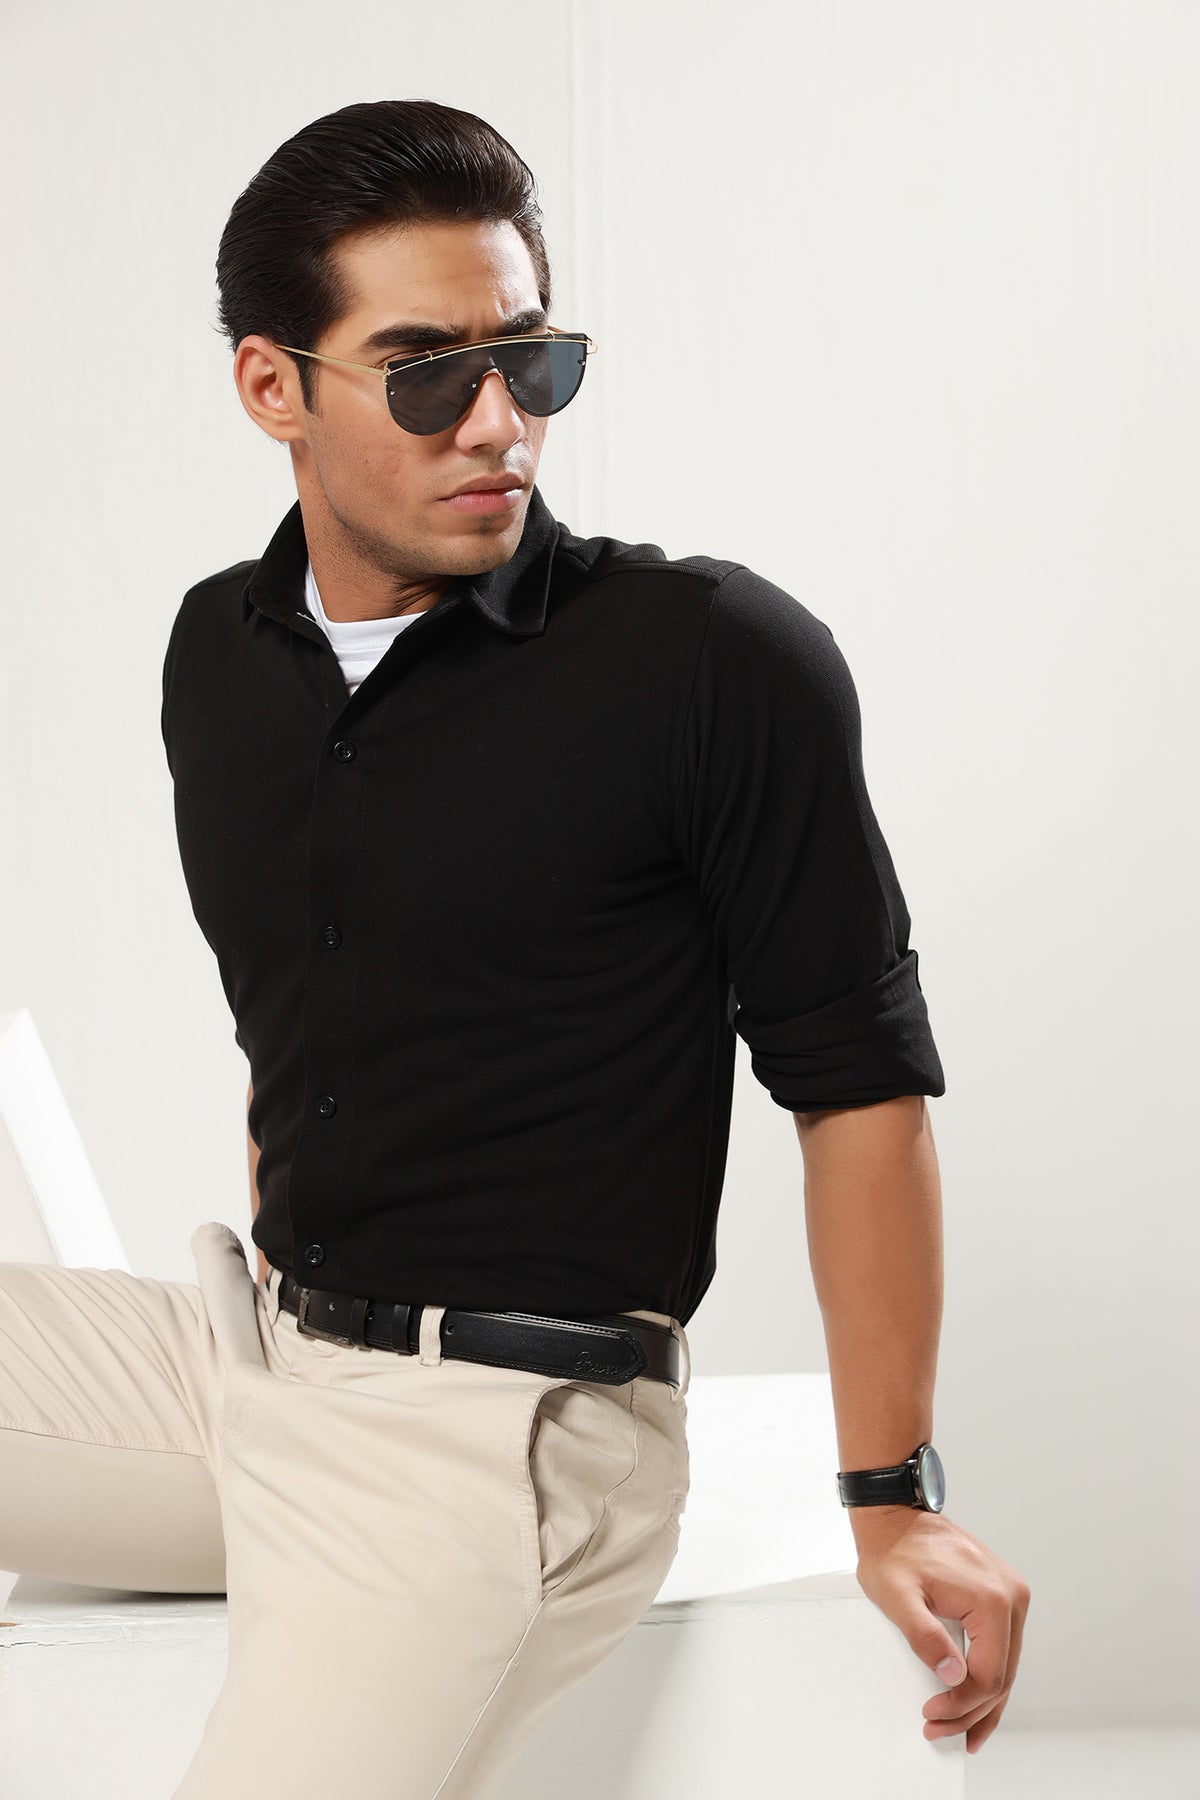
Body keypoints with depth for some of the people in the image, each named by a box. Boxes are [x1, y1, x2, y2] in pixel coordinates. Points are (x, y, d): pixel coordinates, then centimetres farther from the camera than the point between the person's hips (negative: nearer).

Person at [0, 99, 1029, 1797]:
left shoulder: (719, 661, -9)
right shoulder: (219, 653, 10)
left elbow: (857, 1080, -7)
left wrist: (892, 1502, -7)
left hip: (502, 1430, -6)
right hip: (253, 1346, 6)